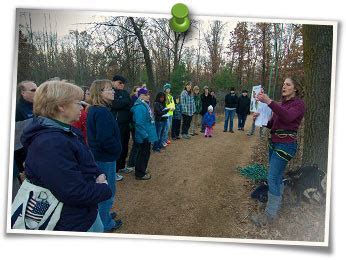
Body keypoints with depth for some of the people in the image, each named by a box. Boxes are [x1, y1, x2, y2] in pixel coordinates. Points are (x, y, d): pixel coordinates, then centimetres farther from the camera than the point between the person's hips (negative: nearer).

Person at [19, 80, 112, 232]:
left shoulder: (65, 132, 2)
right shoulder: (49, 144, -30)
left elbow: (84, 164, 12)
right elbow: (75, 193, -32)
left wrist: (99, 175, -8)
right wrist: (105, 190, -15)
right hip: (73, 224, -9)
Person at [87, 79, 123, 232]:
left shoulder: (93, 110, 6)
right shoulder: (102, 112, -25)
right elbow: (105, 139, -29)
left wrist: (116, 149, 14)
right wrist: (117, 150, -12)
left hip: (98, 155, 9)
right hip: (105, 158, -9)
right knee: (108, 191, 7)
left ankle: (103, 214, 42)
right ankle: (106, 224, 23)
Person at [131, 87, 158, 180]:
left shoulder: (145, 104, 10)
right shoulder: (140, 107, -22)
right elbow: (139, 123, -26)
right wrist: (145, 136, -24)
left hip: (147, 135, 10)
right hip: (144, 137, -10)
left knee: (145, 153, 20)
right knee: (143, 154, 2)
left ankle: (142, 170, 35)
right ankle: (140, 174, 15)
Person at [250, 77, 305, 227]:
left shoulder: (298, 103, -8)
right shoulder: (281, 104, 14)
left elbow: (287, 117, -29)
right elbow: (271, 124, 16)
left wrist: (268, 101, -37)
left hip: (286, 144, -7)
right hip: (274, 142, 8)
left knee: (272, 178, -10)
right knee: (277, 177, 16)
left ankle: (270, 214, -1)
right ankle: (276, 203, 30)